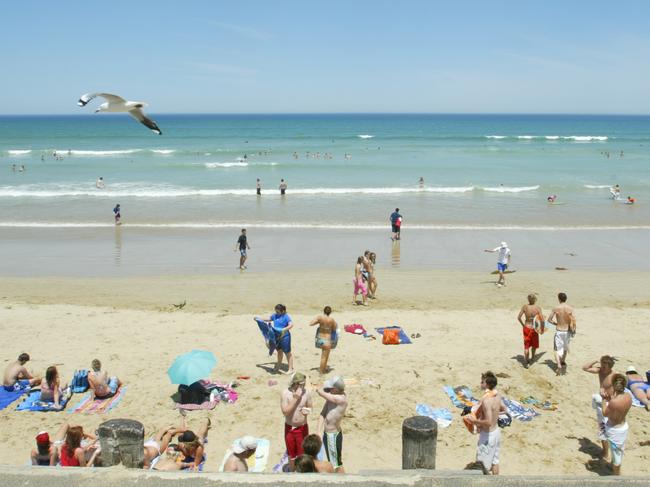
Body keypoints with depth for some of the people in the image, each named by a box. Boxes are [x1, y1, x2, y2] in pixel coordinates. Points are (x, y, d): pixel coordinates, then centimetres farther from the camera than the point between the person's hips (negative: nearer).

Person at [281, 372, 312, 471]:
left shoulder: (306, 392, -12)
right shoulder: (285, 393, -16)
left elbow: (310, 407, 2)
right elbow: (285, 411, -20)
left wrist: (307, 410, -21)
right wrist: (296, 399, -27)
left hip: (302, 428, 0)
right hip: (289, 428, 0)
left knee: (302, 453, 8)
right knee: (291, 453, 17)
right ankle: (292, 472, 37)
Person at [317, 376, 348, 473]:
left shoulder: (341, 399, -27)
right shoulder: (331, 397, -1)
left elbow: (320, 392, -26)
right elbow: (322, 414, 2)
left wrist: (319, 388, -4)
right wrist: (319, 432, -5)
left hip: (333, 435, -9)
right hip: (327, 433, 9)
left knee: (336, 465, 4)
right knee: (332, 462, 24)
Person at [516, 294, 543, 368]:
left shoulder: (525, 307, -10)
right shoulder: (538, 308, -15)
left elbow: (518, 317, -8)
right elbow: (542, 320, -16)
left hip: (526, 328, 1)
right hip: (534, 328, -1)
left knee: (526, 346, 11)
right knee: (534, 344, 24)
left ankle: (526, 362, 4)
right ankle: (532, 358, 42)